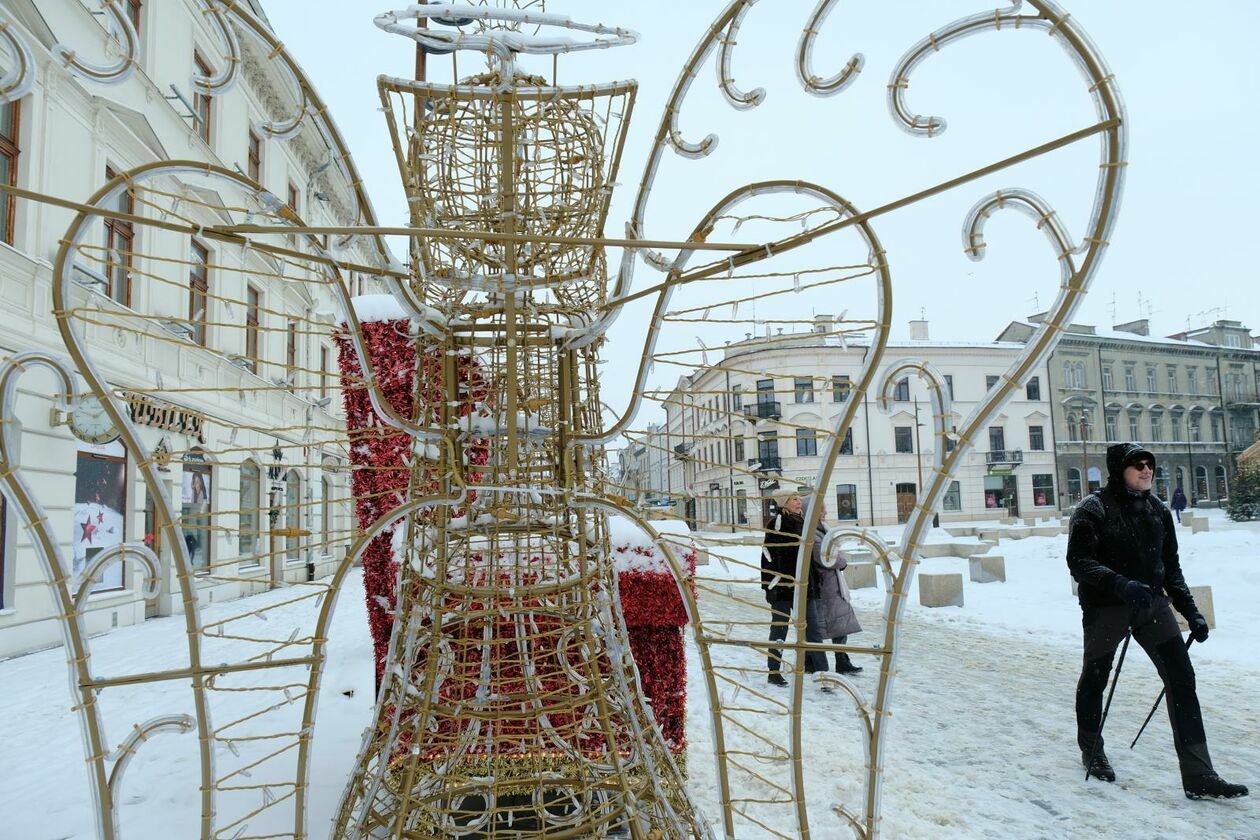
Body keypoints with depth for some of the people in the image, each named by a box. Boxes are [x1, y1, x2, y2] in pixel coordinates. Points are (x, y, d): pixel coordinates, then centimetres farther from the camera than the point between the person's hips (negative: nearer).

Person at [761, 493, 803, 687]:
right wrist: (771, 585, -17)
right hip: (781, 585, -8)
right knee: (779, 628, -6)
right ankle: (773, 672, 1)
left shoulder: (802, 524, 16)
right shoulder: (777, 522, -8)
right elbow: (769, 554, -12)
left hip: (799, 585, 8)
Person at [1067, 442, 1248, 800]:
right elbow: (1078, 561, -19)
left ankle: (1198, 775, 0)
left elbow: (1171, 567, 14)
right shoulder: (1094, 509, -11)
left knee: (1181, 679, -5)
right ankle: (1092, 752, 33)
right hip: (1105, 608, -5)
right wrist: (1121, 585, -33)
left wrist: (1190, 610, 8)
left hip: (1152, 603, 5)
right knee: (1095, 679, 10)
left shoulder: (1157, 509, 7)